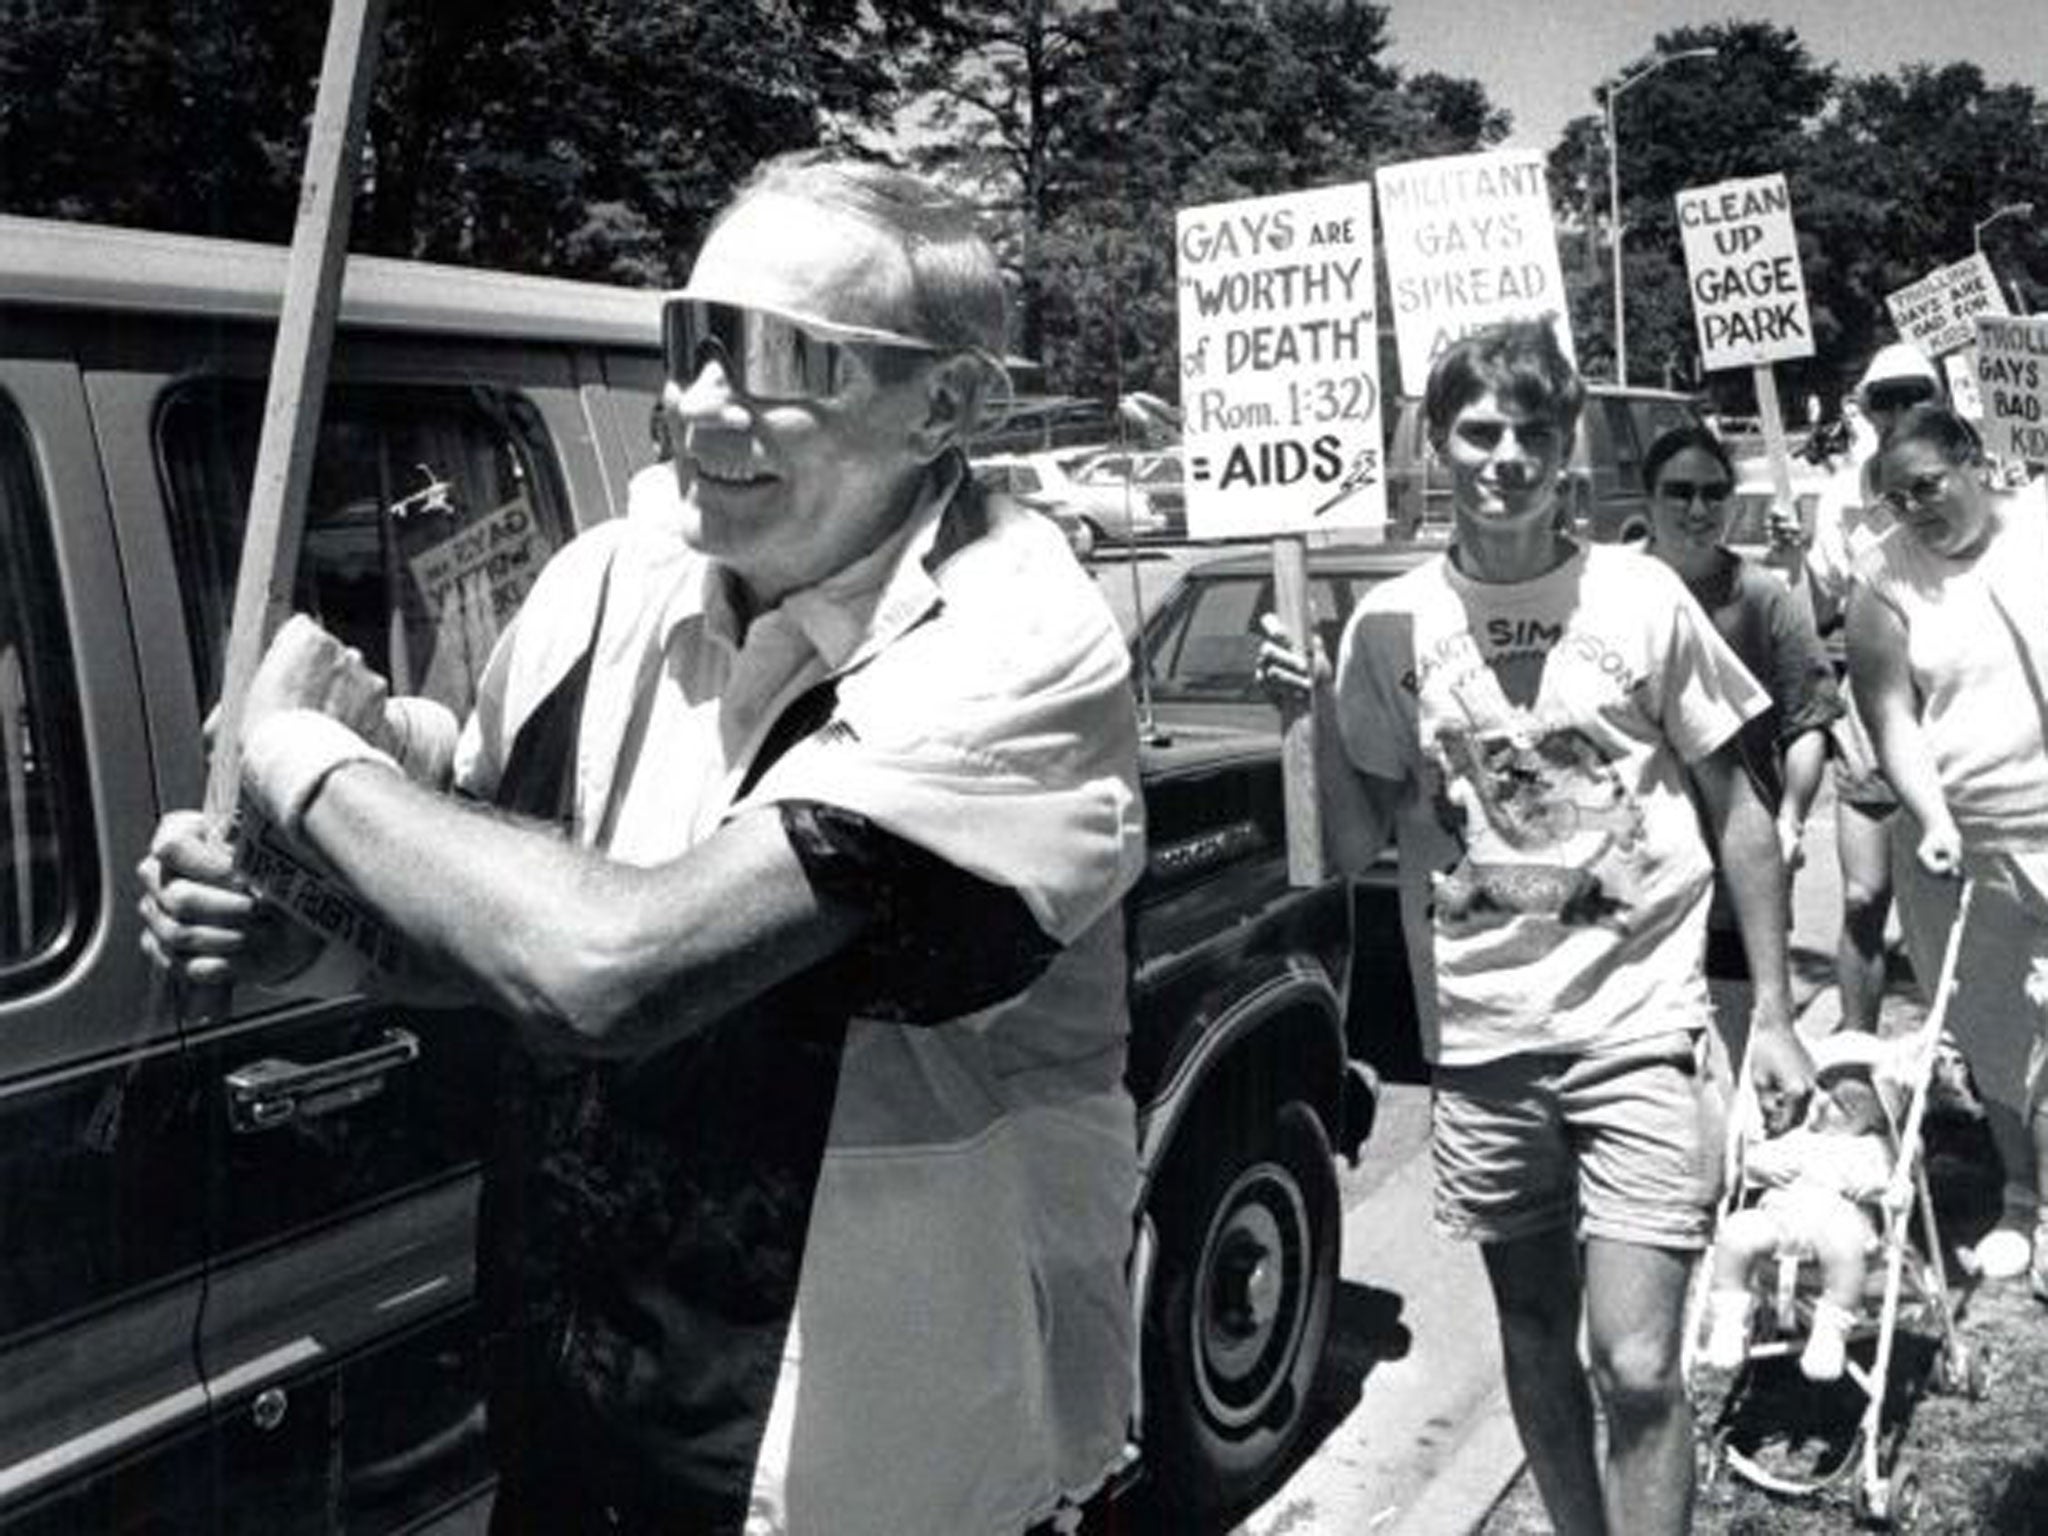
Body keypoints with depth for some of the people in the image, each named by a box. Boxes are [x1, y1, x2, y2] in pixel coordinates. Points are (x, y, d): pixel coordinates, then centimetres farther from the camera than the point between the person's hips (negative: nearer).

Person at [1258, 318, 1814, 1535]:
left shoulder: (1641, 600, -3)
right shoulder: (1390, 625, 0)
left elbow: (1738, 811, 4)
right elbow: (1353, 850, 4)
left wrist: (1775, 1012, 1)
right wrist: (1317, 715, -13)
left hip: (1635, 1026, -2)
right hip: (1482, 1036, 2)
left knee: (1638, 1368, -8)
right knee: (1536, 1342, 16)